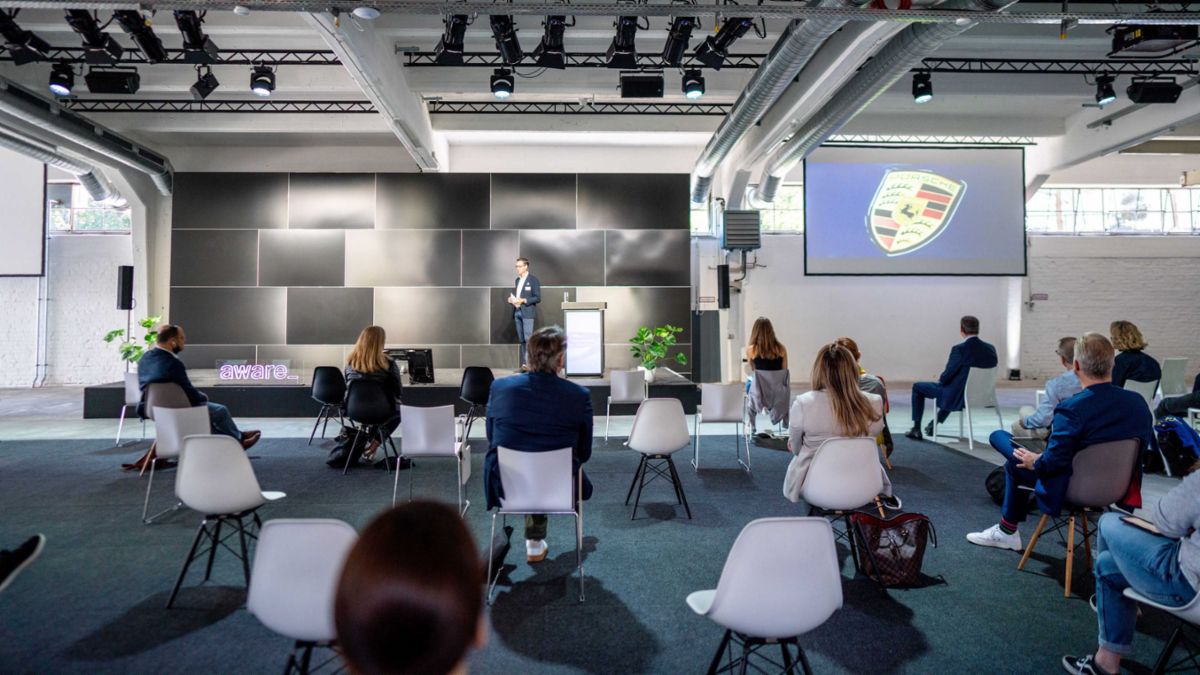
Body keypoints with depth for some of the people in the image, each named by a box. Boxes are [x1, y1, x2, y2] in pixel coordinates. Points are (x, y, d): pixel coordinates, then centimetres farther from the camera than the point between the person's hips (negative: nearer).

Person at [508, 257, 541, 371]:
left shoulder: (533, 280, -3)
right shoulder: (518, 280, 18)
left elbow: (538, 298, -8)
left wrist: (523, 300, -18)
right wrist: (512, 299, 3)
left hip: (527, 312, -7)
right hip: (517, 312, 7)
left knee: (528, 338, -12)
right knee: (521, 340, 6)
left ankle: (529, 363, -12)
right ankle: (523, 364, 9)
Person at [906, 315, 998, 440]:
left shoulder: (959, 349, -24)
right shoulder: (990, 349, -4)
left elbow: (947, 376, -18)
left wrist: (941, 379, 6)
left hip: (957, 396, -7)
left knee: (917, 387, 14)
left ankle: (916, 429, 19)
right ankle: (933, 425, 48)